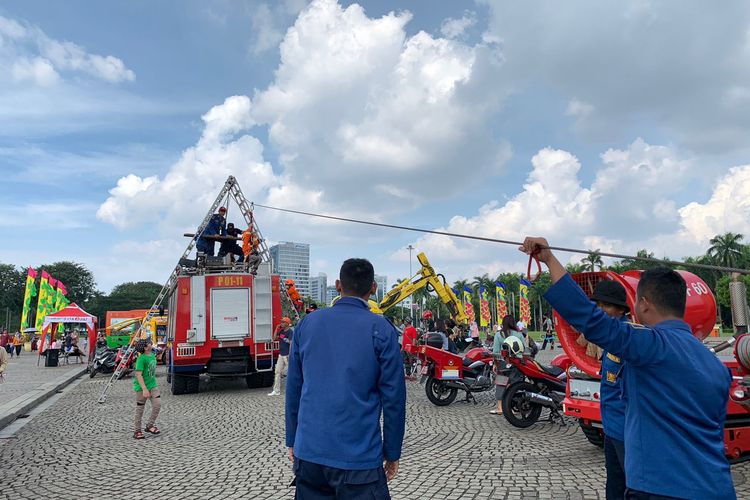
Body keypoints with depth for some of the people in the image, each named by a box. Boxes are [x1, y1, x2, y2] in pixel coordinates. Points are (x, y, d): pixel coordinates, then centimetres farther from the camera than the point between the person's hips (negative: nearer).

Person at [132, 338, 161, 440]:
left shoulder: (152, 355, 5)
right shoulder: (141, 359, -19)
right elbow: (138, 375, -22)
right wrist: (144, 389, -25)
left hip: (152, 385, 7)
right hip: (141, 387, -7)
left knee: (157, 404, -5)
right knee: (140, 409, 5)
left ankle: (150, 425, 10)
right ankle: (138, 431, 18)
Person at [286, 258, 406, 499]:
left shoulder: (307, 323, 2)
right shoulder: (381, 329, -9)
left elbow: (293, 388, 6)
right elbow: (393, 396, -9)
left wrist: (293, 441, 16)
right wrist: (392, 453, 2)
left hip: (308, 452, 4)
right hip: (358, 459, -4)